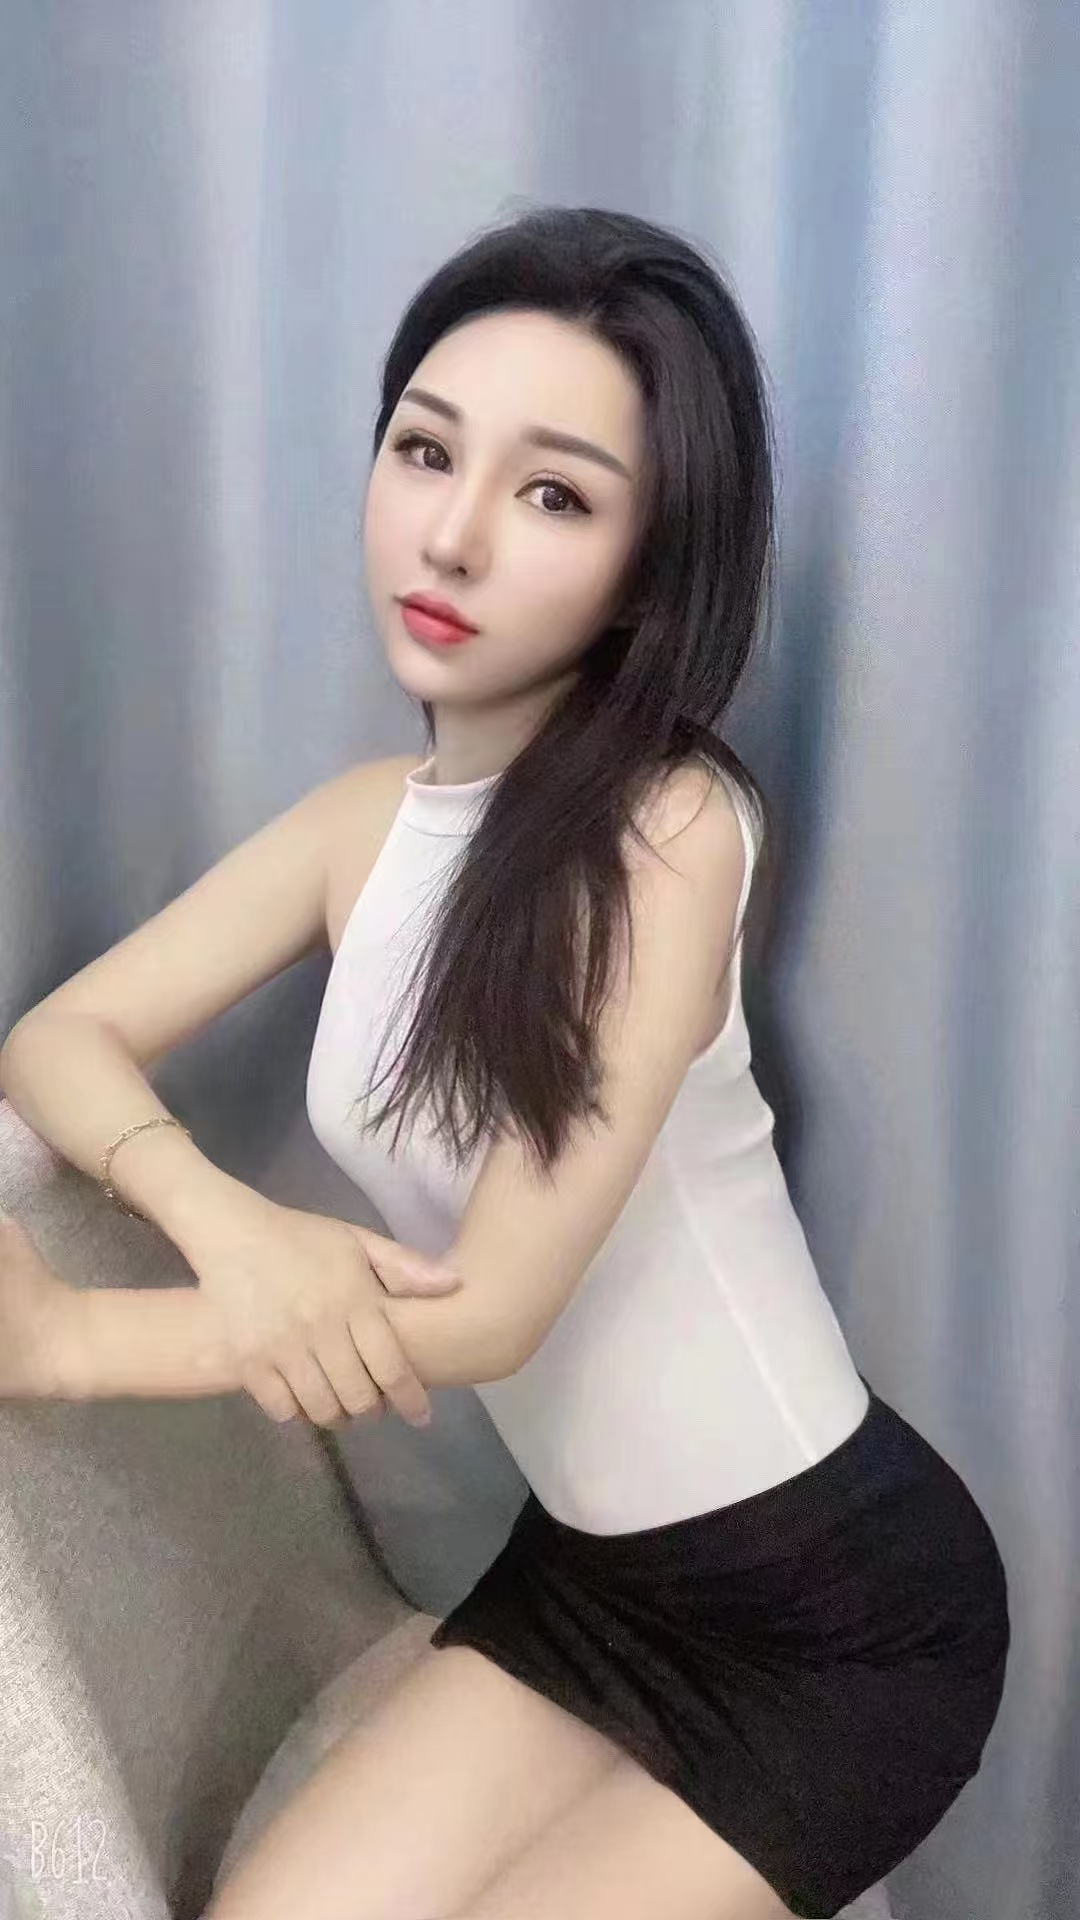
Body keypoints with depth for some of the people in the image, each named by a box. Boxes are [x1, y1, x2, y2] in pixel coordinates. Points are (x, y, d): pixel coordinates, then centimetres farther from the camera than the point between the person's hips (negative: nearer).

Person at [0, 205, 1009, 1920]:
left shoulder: (670, 824, -22)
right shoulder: (370, 823, 0)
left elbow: (492, 1311, -23)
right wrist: (230, 1230, -21)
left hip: (838, 1601, -6)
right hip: (588, 1571, 6)